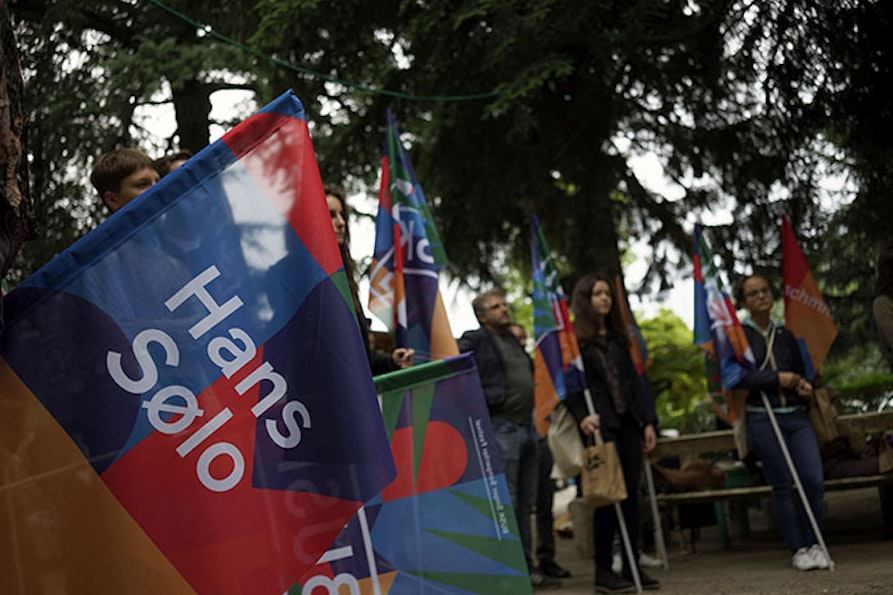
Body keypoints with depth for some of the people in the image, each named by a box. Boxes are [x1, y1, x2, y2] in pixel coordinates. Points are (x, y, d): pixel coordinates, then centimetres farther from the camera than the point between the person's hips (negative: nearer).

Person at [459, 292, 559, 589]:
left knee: (525, 503, 10)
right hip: (501, 427, -8)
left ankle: (527, 567, 16)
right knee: (506, 502, -8)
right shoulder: (474, 341, -4)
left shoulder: (512, 340, 21)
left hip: (527, 427, 8)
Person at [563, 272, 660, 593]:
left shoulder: (617, 337, 19)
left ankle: (632, 567, 11)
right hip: (600, 426, -6)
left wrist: (648, 420, 11)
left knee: (630, 494, 5)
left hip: (627, 424, 6)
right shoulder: (574, 339, 1)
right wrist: (581, 415, -22)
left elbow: (634, 380, 18)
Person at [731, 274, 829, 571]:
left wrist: (805, 384, 3)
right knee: (782, 487, -1)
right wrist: (778, 379, -13)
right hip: (762, 420, -4)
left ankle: (814, 544, 9)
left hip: (796, 416, 4)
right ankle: (798, 550, 11)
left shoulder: (785, 334, 16)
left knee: (814, 480, -8)